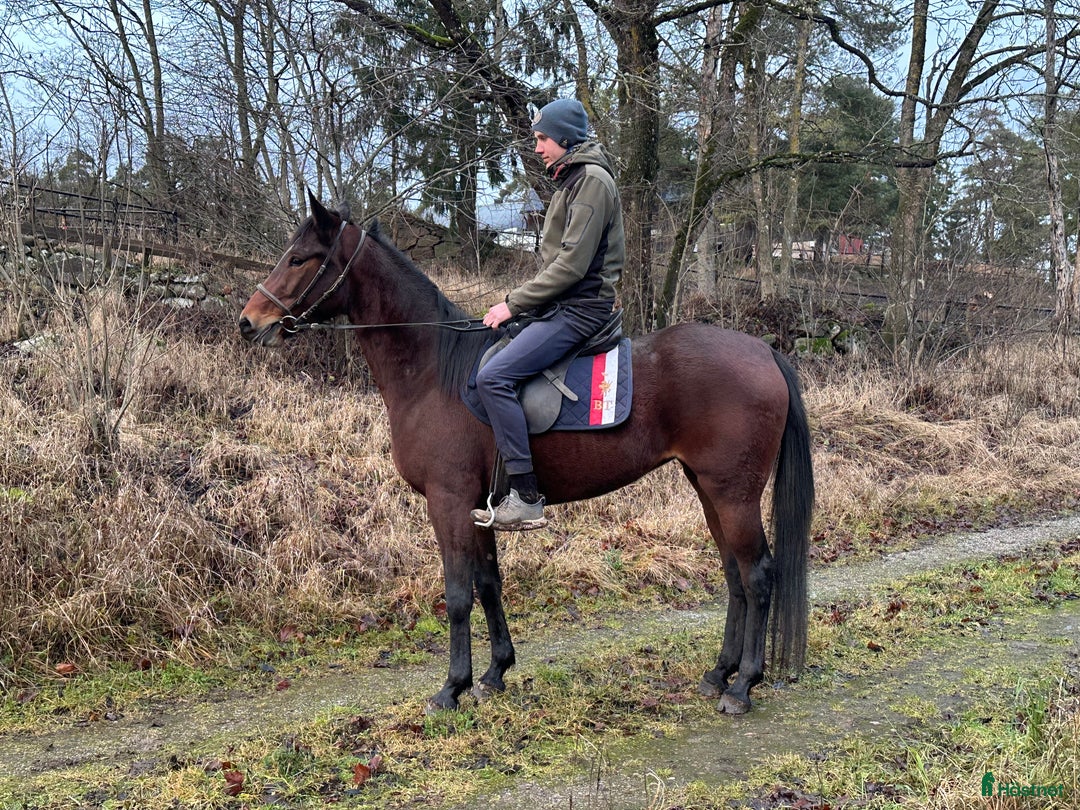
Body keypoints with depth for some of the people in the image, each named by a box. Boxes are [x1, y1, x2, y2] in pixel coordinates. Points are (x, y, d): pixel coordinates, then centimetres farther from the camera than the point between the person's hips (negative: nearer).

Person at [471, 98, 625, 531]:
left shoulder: (592, 180, -13)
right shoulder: (570, 180, 20)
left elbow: (572, 264, -20)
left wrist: (514, 303, -16)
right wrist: (516, 300, 12)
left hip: (579, 309, -11)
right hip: (560, 305, 11)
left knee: (494, 377, -23)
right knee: (484, 353, 17)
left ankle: (526, 499, -21)